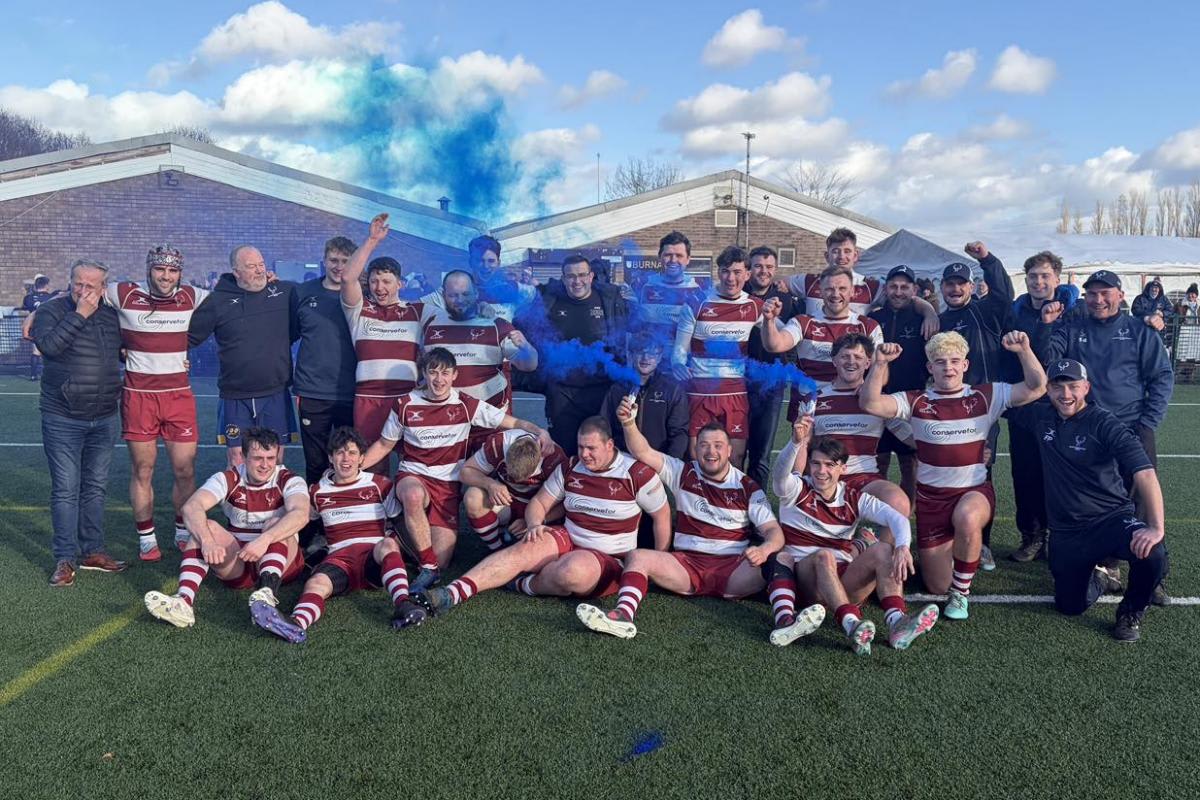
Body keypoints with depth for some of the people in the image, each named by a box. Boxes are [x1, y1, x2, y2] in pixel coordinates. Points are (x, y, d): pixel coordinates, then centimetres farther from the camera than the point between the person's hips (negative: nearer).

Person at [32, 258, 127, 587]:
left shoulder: (112, 315, 8)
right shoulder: (52, 310, -5)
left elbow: (122, 348, 27)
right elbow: (48, 345, -24)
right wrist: (80, 314, -22)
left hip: (105, 418, 5)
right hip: (63, 420, -4)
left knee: (96, 486, 12)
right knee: (66, 489, -2)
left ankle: (92, 551, 22)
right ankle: (65, 559, 6)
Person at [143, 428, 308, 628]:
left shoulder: (289, 481, -8)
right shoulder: (229, 479, -2)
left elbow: (300, 514, -30)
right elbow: (191, 507, -20)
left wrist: (264, 540, -46)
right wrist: (207, 541, -39)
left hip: (281, 561, -2)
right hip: (236, 563, 2)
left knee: (276, 523, -30)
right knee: (205, 527, -21)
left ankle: (267, 592, -52)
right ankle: (184, 600, -40)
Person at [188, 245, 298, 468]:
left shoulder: (286, 292, 3)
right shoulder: (218, 300, 1)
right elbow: (188, 336, 6)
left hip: (276, 395, 1)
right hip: (236, 398, 0)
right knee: (237, 462, 3)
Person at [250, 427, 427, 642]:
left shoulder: (379, 484, 14)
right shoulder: (317, 491, 21)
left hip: (377, 556, -1)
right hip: (340, 557, 1)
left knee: (388, 543, -38)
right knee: (316, 582, -33)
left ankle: (401, 604, -59)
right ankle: (296, 623, -65)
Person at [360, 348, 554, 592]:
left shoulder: (466, 405, -2)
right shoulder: (404, 404, -1)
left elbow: (513, 423, -3)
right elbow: (384, 444, 11)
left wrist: (539, 431, -23)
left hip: (448, 483, 1)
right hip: (413, 476, 0)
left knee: (441, 560, -12)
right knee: (414, 496, -40)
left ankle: (432, 567, 25)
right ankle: (428, 567, -25)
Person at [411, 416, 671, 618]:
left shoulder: (636, 472, -10)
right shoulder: (570, 468, 5)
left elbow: (662, 515, 0)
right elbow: (539, 502, 13)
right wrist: (534, 525, -10)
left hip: (610, 558, -4)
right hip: (567, 539, 4)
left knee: (573, 570, -39)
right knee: (526, 548, -28)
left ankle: (524, 585, -9)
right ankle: (452, 593, -37)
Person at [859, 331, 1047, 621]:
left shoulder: (986, 396, 0)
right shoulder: (916, 401, -2)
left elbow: (1036, 388, -7)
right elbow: (870, 403, -15)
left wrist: (1024, 350, -21)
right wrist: (880, 364, -27)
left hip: (975, 492, -1)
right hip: (931, 497, 1)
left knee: (966, 518, -41)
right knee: (938, 586, 5)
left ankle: (960, 593, -15)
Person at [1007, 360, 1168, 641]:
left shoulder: (1105, 425, -14)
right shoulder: (1041, 417, 1)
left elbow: (1144, 472, -24)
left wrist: (1156, 527, -34)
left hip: (1112, 519, -3)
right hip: (1066, 531, 4)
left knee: (1152, 554, -34)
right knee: (1071, 606, 1)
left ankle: (1131, 613, -2)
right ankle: (1095, 576, 38)